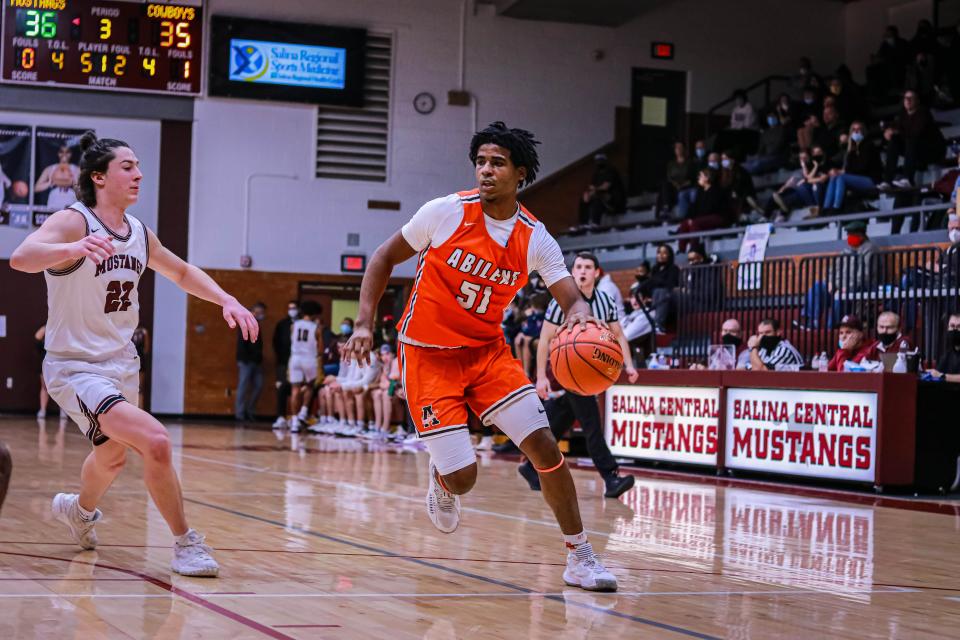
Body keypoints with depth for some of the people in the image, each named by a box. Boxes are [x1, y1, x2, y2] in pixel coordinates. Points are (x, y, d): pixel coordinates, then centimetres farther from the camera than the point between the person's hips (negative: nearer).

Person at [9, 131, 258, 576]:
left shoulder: (139, 234, 3)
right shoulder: (73, 222, -19)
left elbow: (182, 272, 22)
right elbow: (21, 258, -39)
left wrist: (226, 300, 5)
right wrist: (74, 248, -59)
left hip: (122, 365, 8)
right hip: (76, 368, -8)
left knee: (112, 456, 28)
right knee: (156, 442, -26)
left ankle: (80, 510, 60)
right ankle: (187, 545, -12)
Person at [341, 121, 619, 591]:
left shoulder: (535, 239, -5)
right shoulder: (446, 212, -12)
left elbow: (571, 298, -10)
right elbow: (385, 258, -1)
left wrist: (580, 315, -35)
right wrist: (364, 324, -10)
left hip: (487, 351, 3)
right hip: (428, 354, -3)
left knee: (544, 447, -9)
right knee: (462, 476, -12)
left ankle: (580, 557, 5)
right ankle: (442, 480, 28)